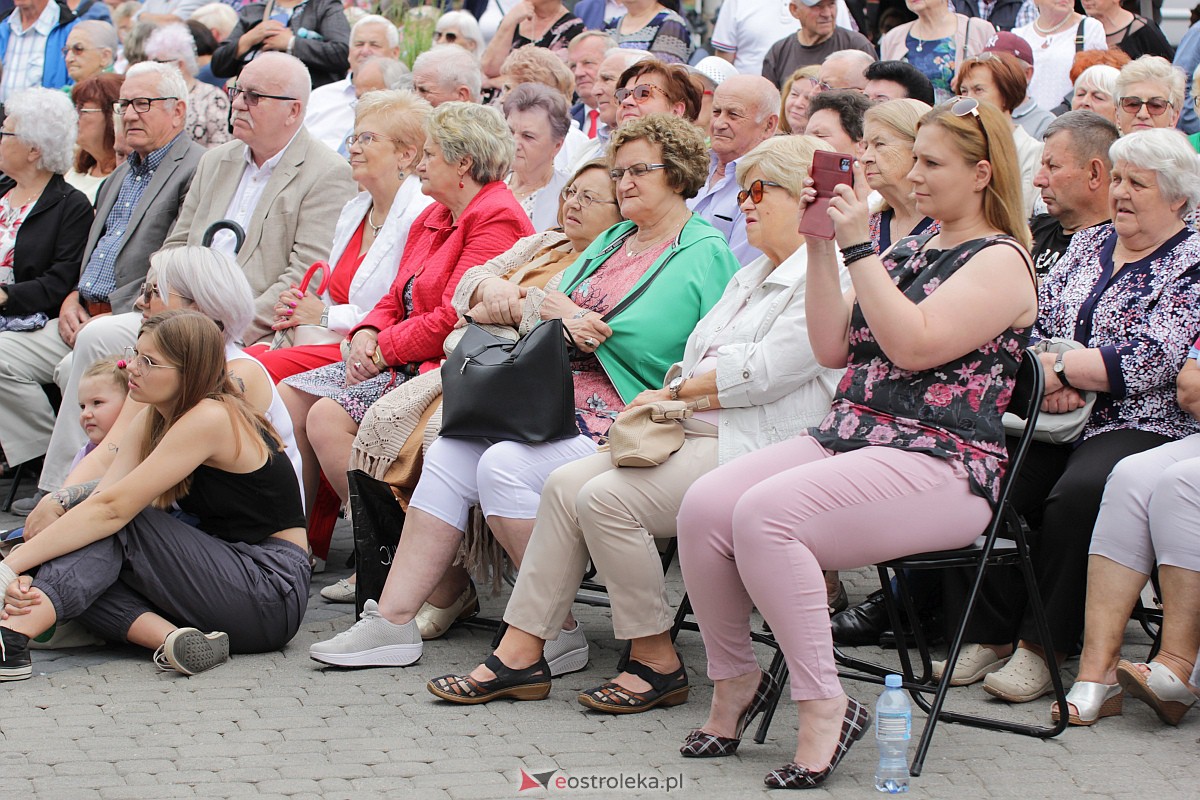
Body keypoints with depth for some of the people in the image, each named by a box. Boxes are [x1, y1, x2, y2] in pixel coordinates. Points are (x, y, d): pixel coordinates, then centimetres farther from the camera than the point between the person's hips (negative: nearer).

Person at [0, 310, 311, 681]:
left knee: (114, 522, -20)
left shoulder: (212, 419, -18)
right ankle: (171, 638, -31)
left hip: (273, 591, -8)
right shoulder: (152, 421, 8)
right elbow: (101, 496, -4)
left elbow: (112, 507, -23)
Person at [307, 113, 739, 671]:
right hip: (562, 408, 8)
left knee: (506, 464, -29)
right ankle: (393, 621, -13)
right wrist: (568, 326, -7)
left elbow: (652, 347, -12)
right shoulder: (612, 241, 24)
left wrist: (572, 317, -3)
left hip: (622, 423, -8)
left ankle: (556, 632, -19)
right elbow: (551, 308, 17)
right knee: (449, 454, -11)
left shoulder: (704, 254, -3)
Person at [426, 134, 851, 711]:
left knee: (607, 497, -24)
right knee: (566, 484, -9)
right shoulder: (751, 275, 25)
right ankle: (519, 653, -9)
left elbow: (763, 372, -16)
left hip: (758, 449, -10)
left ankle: (657, 662, -12)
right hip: (695, 434, 10)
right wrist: (671, 398, -1)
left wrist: (674, 393, -4)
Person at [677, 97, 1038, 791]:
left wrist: (858, 246, -14)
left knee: (765, 513, -31)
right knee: (704, 506, -16)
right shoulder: (909, 251, 22)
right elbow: (833, 348, 15)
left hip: (940, 463, -8)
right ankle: (735, 679, 2)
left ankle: (826, 707, -23)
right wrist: (821, 247, 7)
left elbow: (915, 344, -18)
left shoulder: (1001, 261, -3)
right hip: (847, 435, 8)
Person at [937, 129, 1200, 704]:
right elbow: (1035, 325, 12)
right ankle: (990, 635, -17)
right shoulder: (1087, 246, 19)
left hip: (1140, 426, -5)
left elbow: (1148, 360, -13)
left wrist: (1057, 368, -13)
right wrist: (1045, 382, -9)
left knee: (1078, 496, -34)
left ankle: (1042, 649, -23)